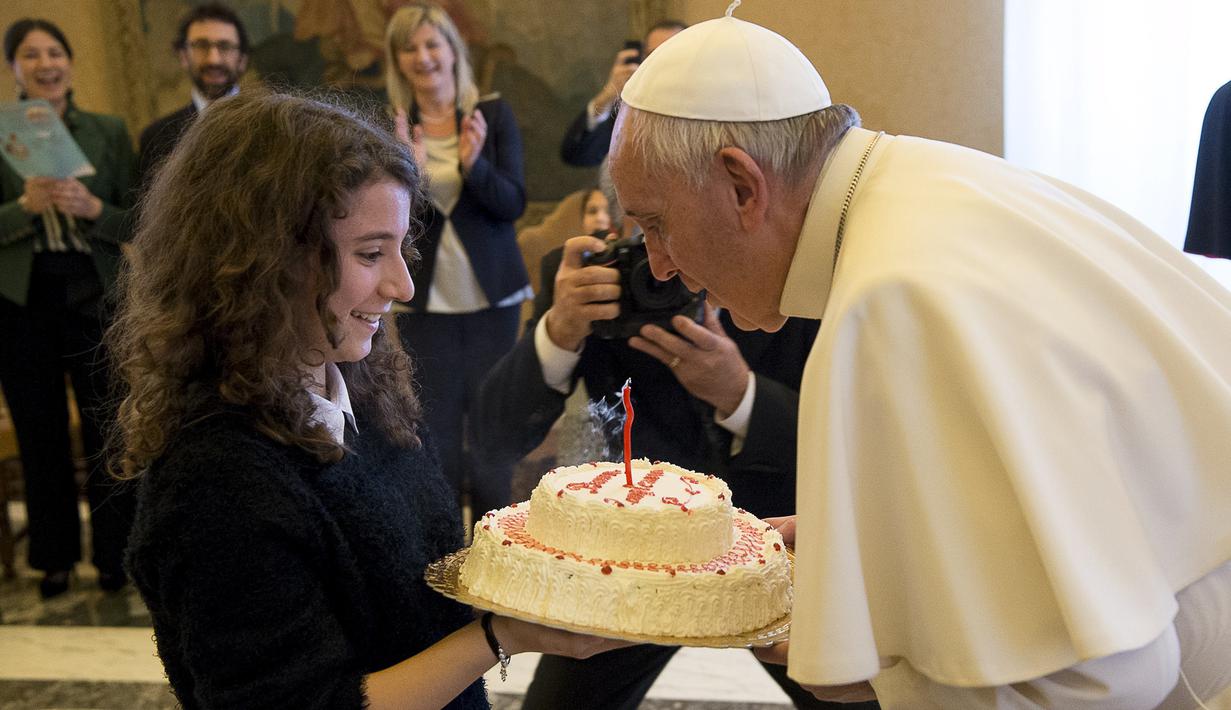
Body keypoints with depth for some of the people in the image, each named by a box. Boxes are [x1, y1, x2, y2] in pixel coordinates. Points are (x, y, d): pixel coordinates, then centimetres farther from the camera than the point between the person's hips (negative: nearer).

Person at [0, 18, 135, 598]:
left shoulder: (109, 132, 3)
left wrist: (92, 207, -17)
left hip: (94, 301, 0)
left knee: (108, 435, 5)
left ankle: (114, 558, 19)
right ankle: (54, 559, 24)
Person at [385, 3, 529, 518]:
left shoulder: (493, 115, -2)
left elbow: (513, 204, -7)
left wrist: (474, 164, -25)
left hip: (492, 295, 0)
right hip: (425, 300, 0)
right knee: (435, 421, 3)